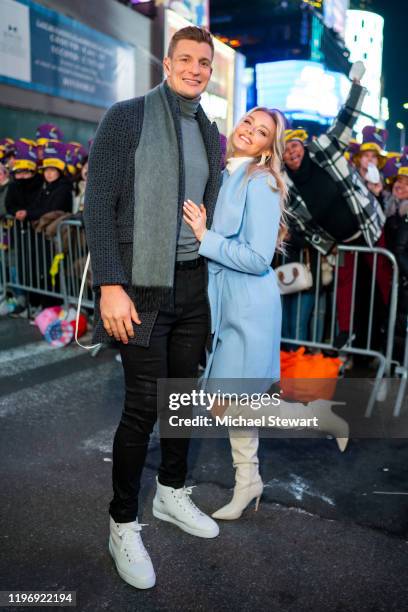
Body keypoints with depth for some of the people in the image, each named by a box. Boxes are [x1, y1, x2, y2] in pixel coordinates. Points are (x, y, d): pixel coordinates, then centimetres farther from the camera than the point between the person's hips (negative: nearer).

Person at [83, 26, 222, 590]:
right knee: (144, 405, -4)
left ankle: (172, 493, 34)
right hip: (143, 284, -6)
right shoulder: (127, 117, -3)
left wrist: (215, 276, 10)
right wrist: (110, 285, -17)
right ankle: (124, 525, 16)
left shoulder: (211, 135, 15)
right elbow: (98, 204, -9)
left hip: (193, 280, 6)